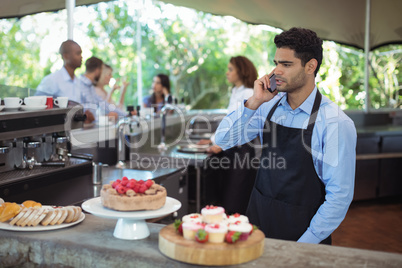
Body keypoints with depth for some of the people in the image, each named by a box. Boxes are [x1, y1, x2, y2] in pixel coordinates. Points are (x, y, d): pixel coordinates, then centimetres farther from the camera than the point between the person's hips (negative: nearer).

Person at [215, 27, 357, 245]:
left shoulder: (335, 123, -16)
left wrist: (304, 246, -16)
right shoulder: (269, 106, -1)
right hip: (258, 216, 4)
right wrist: (254, 102, -12)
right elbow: (222, 140, 0)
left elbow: (340, 196, -14)